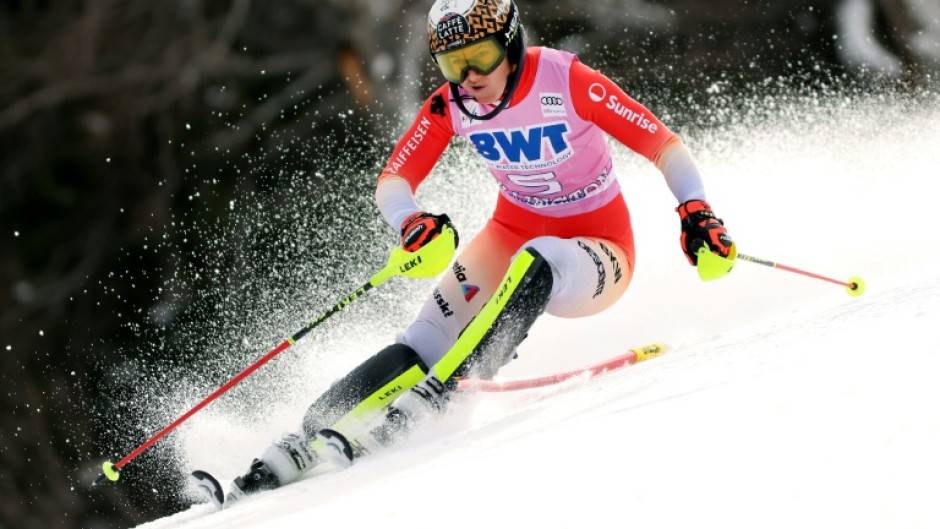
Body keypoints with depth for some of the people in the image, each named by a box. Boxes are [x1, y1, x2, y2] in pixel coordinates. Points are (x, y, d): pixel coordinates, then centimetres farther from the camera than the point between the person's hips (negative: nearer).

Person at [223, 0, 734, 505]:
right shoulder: (450, 105, -10)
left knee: (537, 261, -39)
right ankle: (313, 438, -26)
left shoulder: (568, 82, -22)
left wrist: (695, 210, -36)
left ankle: (435, 392, -42)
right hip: (512, 234, 4)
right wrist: (412, 221, -32)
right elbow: (394, 180, -9)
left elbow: (661, 143, -19)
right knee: (425, 344, -18)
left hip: (596, 251, -4)